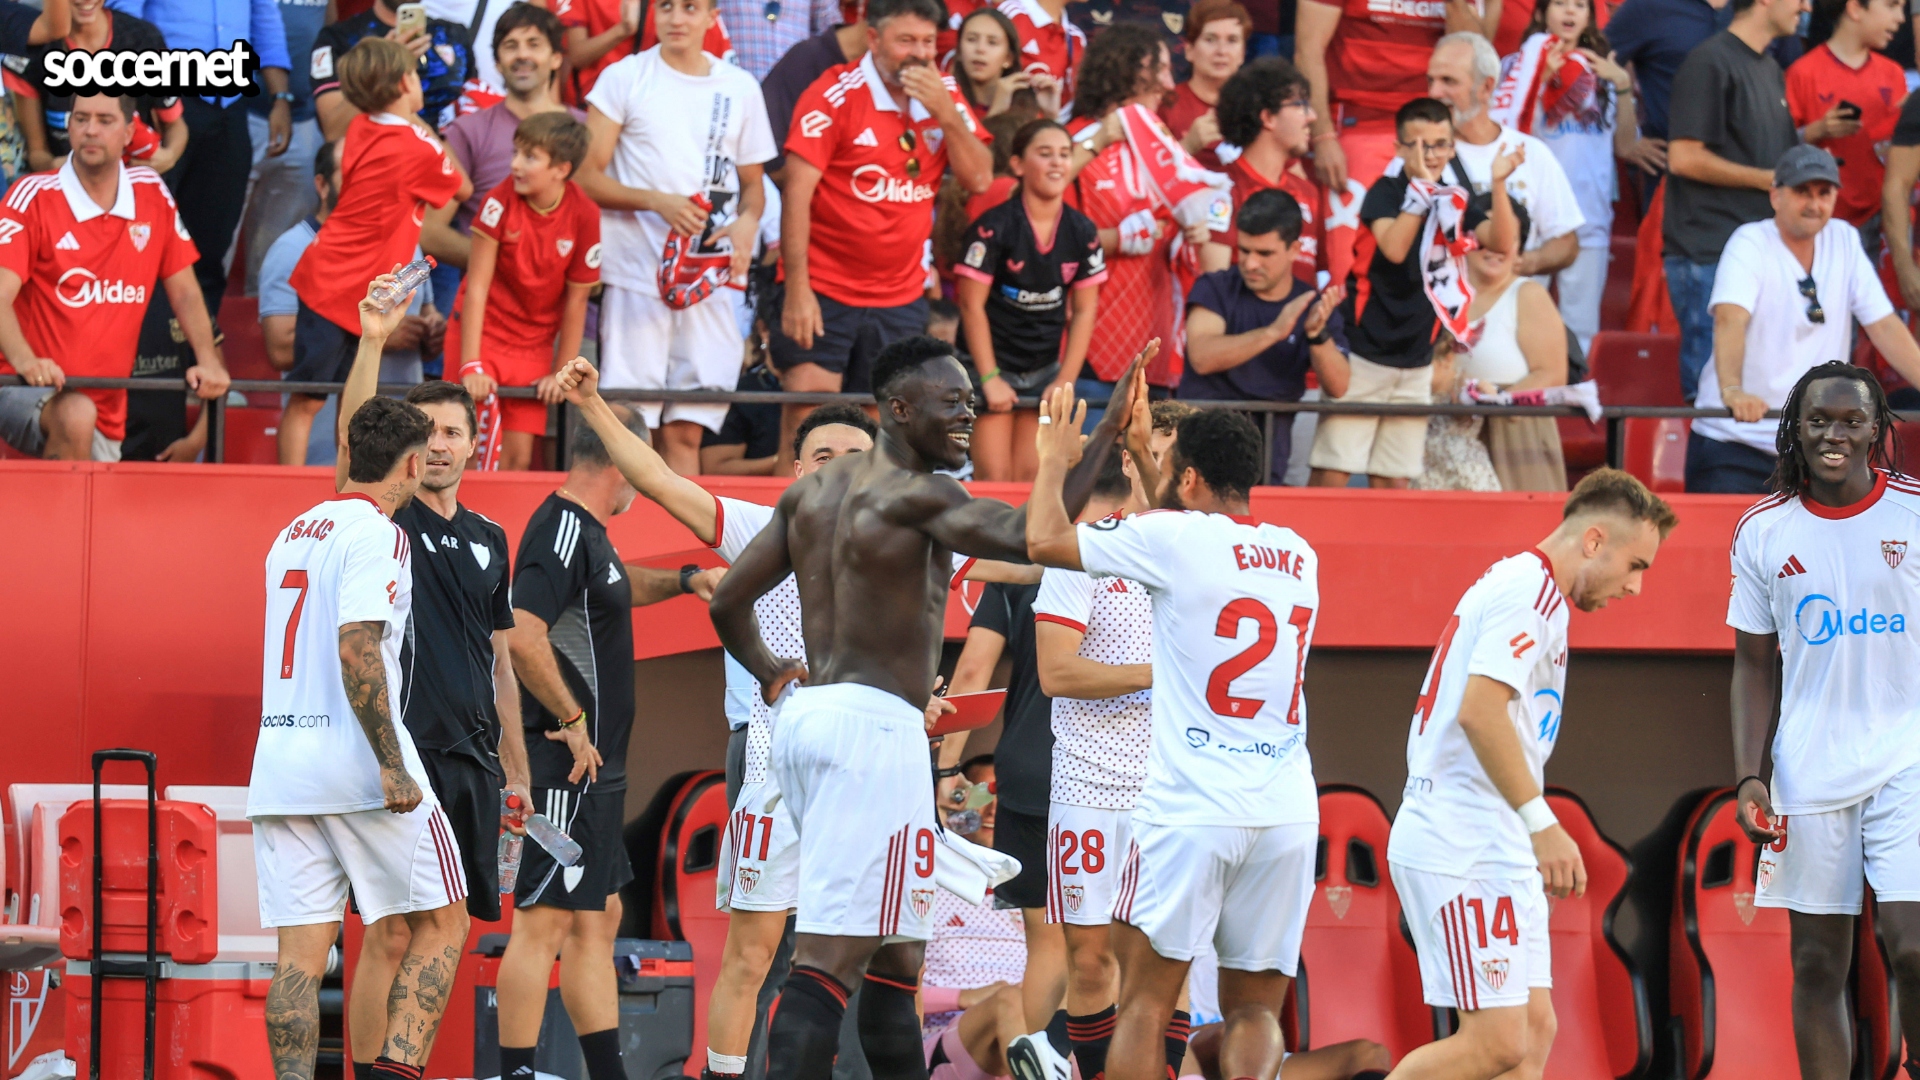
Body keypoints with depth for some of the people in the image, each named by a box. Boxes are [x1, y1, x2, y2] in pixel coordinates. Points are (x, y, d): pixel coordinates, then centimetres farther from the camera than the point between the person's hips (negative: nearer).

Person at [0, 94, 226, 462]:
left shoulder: (151, 194, 6)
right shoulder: (32, 196, -7)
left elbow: (184, 293, 11)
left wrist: (208, 361, -6)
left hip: (108, 411, 5)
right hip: (29, 390, -5)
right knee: (75, 417, -36)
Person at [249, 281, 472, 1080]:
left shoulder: (296, 531, 16)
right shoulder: (375, 535, -8)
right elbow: (357, 649, -19)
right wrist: (391, 765, -20)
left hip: (280, 762, 7)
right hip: (354, 757, -7)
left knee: (299, 954, 2)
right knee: (441, 923, 4)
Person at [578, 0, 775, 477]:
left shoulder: (740, 89, 13)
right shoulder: (625, 78, 3)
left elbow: (752, 184, 20)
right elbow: (587, 177, -1)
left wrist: (747, 223, -3)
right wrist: (657, 201, -16)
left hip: (710, 279, 3)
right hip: (636, 274, -3)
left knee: (687, 431, 2)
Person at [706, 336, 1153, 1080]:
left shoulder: (811, 493, 14)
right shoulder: (914, 495, -11)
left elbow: (729, 602, 17)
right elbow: (1030, 537, -23)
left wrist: (770, 675, 31)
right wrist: (1104, 438, -19)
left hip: (807, 713, 9)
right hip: (874, 723, -9)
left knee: (897, 955, 19)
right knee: (827, 959, -14)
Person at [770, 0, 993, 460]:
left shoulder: (945, 96, 6)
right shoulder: (836, 94, -10)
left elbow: (979, 179, 1)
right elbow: (797, 191, -12)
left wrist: (944, 111, -14)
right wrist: (797, 290, -17)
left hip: (901, 300, 4)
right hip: (825, 293, -4)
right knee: (807, 422, -11)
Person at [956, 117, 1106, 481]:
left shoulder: (1083, 233, 0)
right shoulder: (993, 228, -13)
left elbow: (1084, 311, 4)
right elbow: (973, 305, -11)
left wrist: (1065, 381, -2)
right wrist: (990, 378, -14)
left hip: (1045, 369, 4)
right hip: (995, 363, -4)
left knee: (1032, 477, 0)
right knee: (994, 478, -9)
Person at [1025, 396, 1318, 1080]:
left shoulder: (1174, 540, -5)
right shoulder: (1299, 557, 13)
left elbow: (1044, 541, -1)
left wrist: (1056, 458, 17)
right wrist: (1146, 464, 42)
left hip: (1190, 810, -5)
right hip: (1288, 815, 5)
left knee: (1144, 1004, 1)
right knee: (1254, 1010, 9)